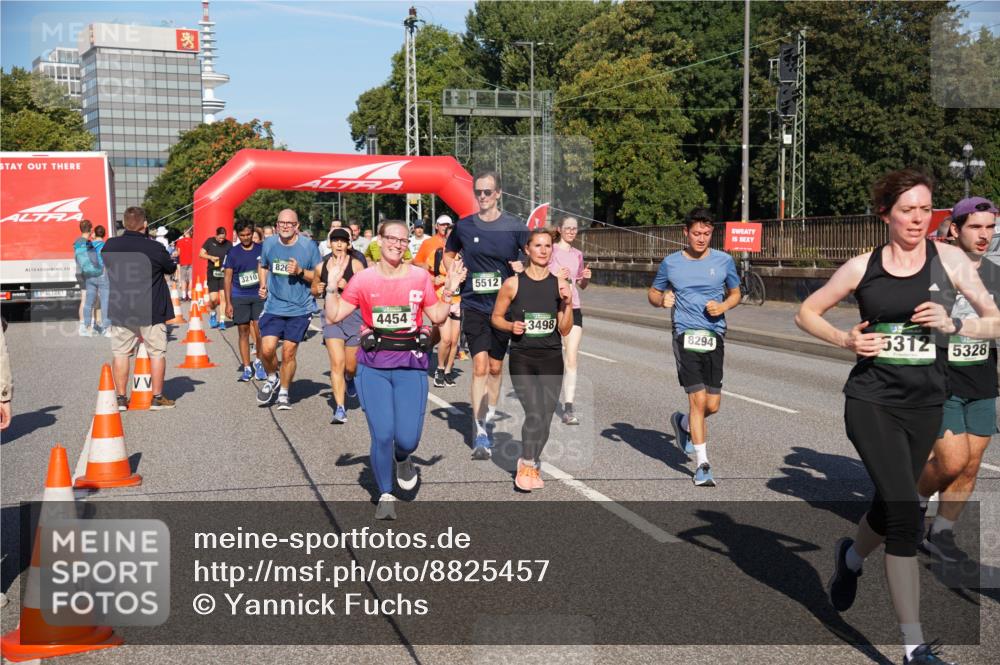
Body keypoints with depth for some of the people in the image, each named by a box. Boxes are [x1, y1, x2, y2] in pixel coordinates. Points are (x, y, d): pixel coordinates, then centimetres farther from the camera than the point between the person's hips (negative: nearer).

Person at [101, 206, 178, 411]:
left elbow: (101, 269, 15)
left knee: (120, 353, 10)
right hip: (151, 310, -3)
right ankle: (157, 398, 10)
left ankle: (121, 398, 11)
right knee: (157, 353, 7)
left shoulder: (110, 246, -2)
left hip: (119, 310, 3)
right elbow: (171, 269, 2)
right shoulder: (155, 248, -13)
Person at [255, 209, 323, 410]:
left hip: (300, 309, -2)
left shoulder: (308, 246, -7)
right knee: (267, 349, -12)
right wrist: (263, 285, 4)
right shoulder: (268, 243, 2)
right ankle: (272, 379, 19)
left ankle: (283, 393, 23)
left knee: (288, 352, 3)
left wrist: (300, 272, -18)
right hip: (273, 306, 2)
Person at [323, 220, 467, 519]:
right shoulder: (363, 279, 0)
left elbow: (437, 316, 10)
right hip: (374, 367, -1)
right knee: (382, 435, -7)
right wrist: (332, 285, -10)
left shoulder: (420, 276, 3)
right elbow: (334, 316, 0)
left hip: (411, 366, 1)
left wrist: (450, 291, -2)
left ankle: (402, 459, 34)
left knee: (407, 439, -6)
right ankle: (385, 495, 17)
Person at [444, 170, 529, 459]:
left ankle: (490, 418, 30)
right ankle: (480, 433, -12)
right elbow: (448, 254, 20)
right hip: (474, 305, -1)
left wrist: (523, 268, -11)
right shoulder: (464, 226, 3)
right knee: (480, 365, -12)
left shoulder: (514, 226, -2)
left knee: (496, 367, 12)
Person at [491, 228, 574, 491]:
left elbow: (565, 331, 5)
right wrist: (511, 326, -12)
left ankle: (532, 464, 30)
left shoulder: (560, 284, 2)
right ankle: (527, 464, 8)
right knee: (534, 413, -16)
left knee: (546, 416, 8)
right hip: (522, 358, -3)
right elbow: (496, 318, 7)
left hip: (551, 358, 3)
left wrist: (568, 304, -10)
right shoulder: (513, 283, -3)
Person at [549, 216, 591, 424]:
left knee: (572, 360, -8)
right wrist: (556, 276, -20)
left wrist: (586, 278, -1)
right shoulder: (550, 251, -3)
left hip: (573, 309, 3)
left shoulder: (577, 254, 11)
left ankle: (568, 408, -11)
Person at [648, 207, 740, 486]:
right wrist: (661, 300, -8)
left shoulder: (724, 261, 6)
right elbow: (653, 293, 16)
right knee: (698, 399, -11)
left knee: (713, 405, 4)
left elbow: (735, 294, 18)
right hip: (685, 335, -2)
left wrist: (724, 306, -4)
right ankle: (702, 465, -1)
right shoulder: (671, 263, 4)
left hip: (715, 335, 2)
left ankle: (683, 423, 38)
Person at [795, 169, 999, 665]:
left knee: (890, 508, 16)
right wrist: (845, 340, -9)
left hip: (925, 405, 3)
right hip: (872, 401, -3)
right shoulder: (862, 266, -2)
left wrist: (953, 323, -18)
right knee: (906, 515, -13)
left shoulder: (948, 258, 0)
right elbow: (807, 313, 8)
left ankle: (850, 556, 53)